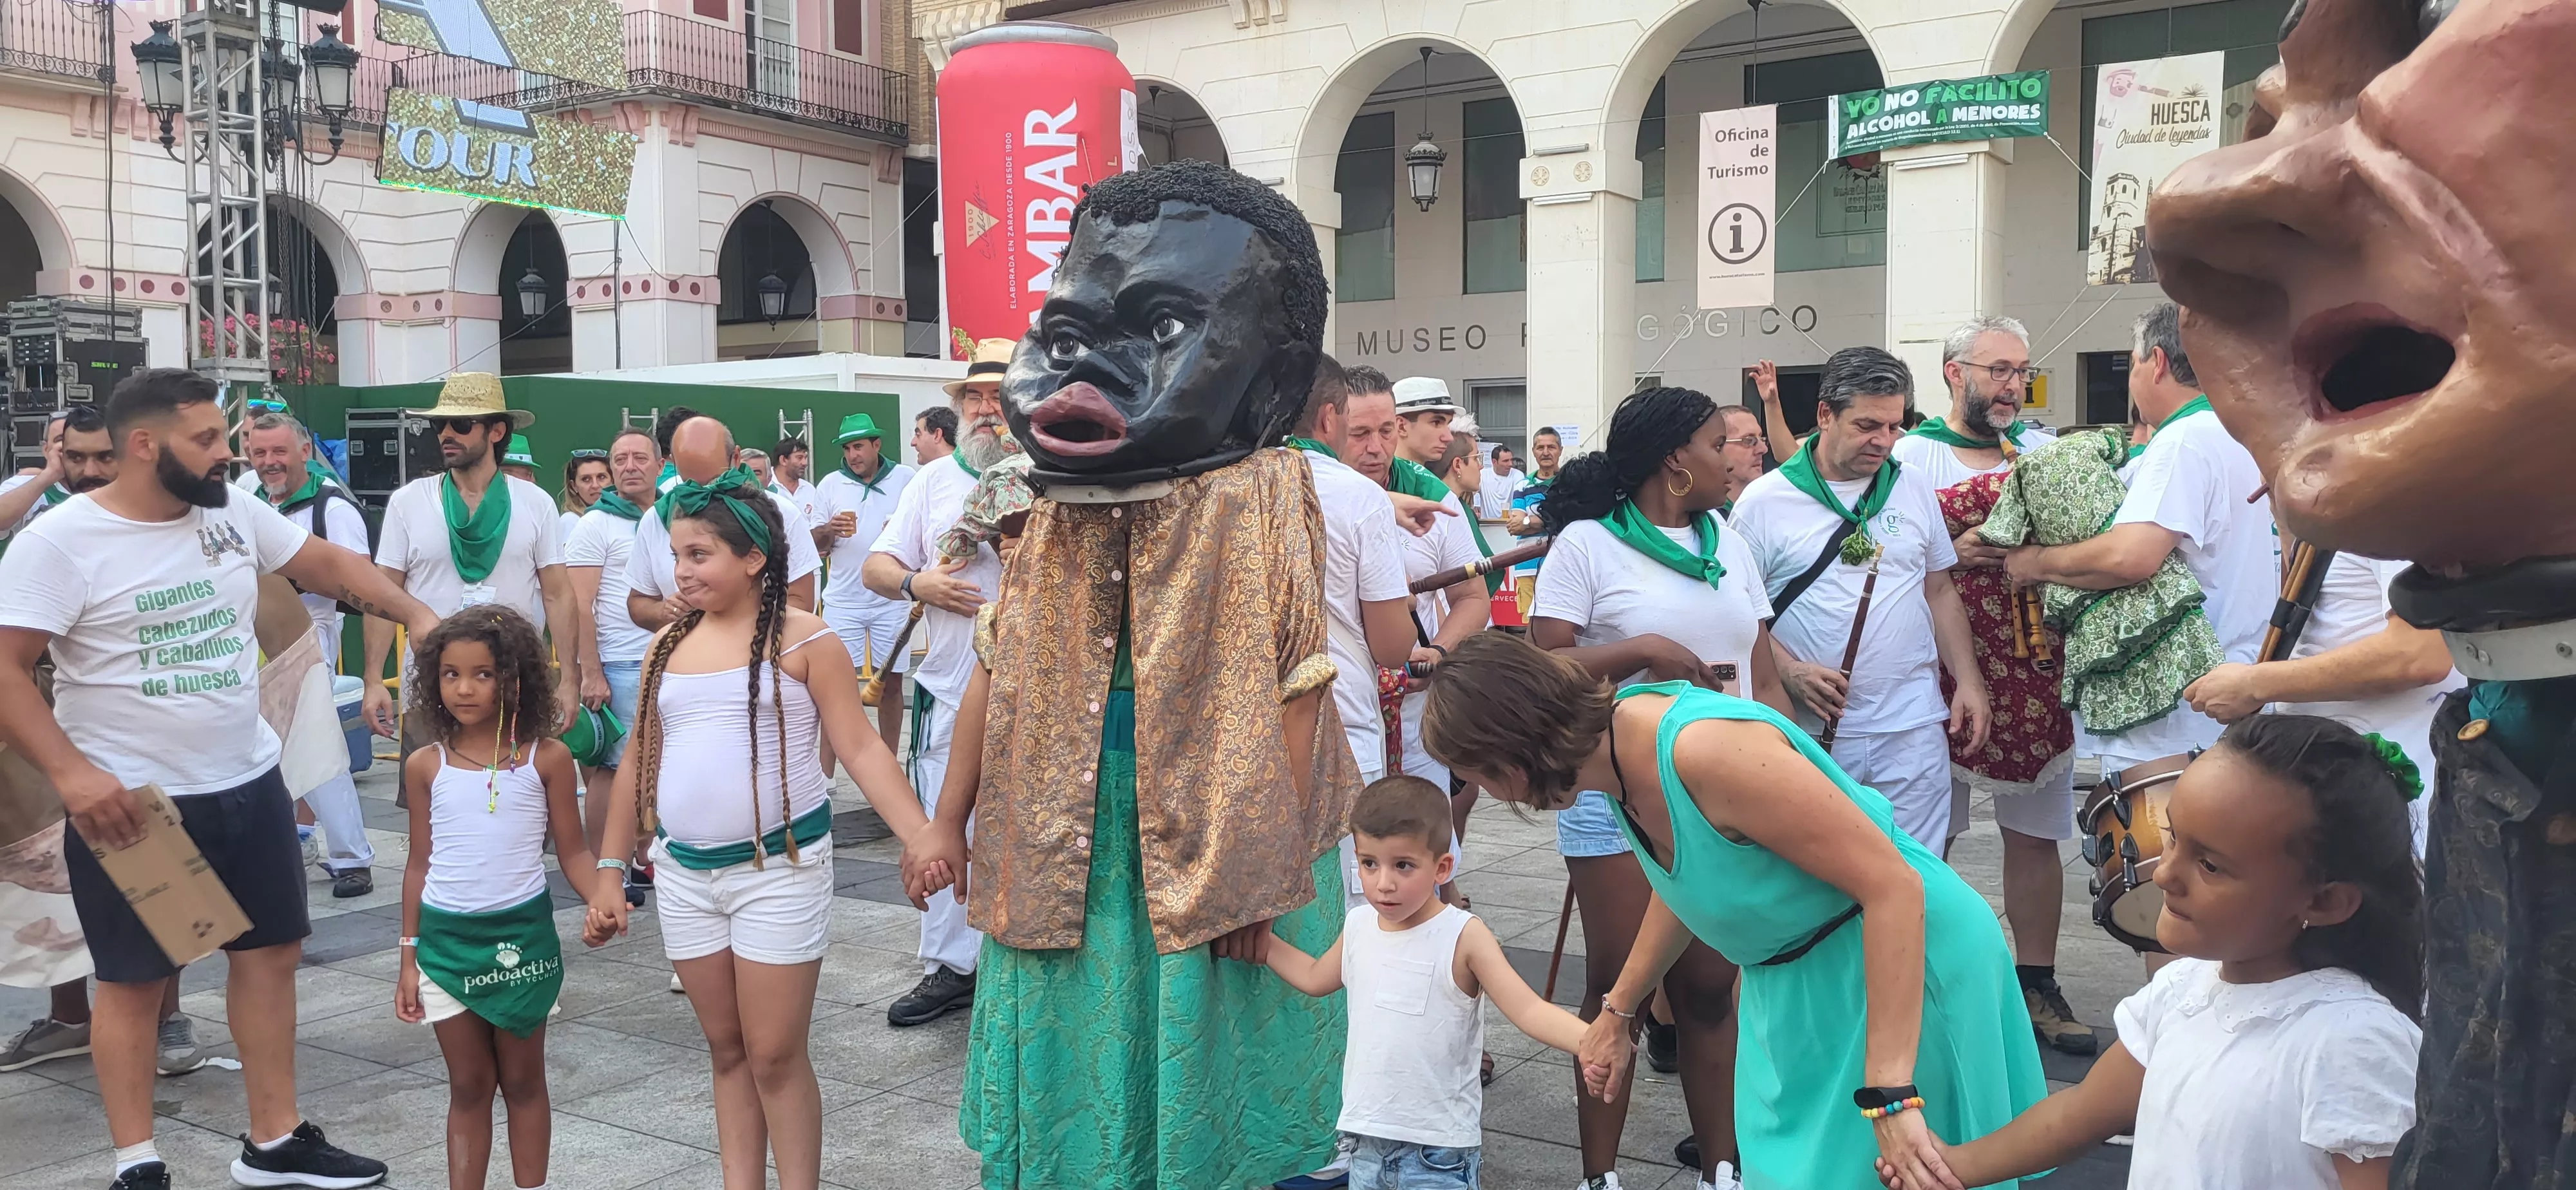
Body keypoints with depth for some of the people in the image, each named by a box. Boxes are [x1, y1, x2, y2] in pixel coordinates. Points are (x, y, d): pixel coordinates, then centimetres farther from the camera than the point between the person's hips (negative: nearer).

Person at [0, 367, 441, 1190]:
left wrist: (415, 613, -2)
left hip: (248, 784, 6)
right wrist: (70, 773, -25)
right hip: (128, 801, -6)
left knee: (271, 951, 11)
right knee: (133, 980, 6)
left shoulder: (236, 514, 1)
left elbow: (328, 563, 11)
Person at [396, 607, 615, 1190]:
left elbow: (572, 851, -2)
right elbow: (420, 863, 6)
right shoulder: (426, 766, 0)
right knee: (468, 1084, 11)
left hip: (521, 934, -1)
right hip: (446, 938, 2)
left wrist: (602, 894, -23)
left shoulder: (546, 759, -6)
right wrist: (408, 957, 7)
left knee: (522, 1079, 11)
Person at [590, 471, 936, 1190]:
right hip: (684, 873, 5)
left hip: (779, 868, -5)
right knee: (726, 1049, 13)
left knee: (775, 1054, -1)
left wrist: (923, 839, -20)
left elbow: (861, 750, -9)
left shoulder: (803, 640, -6)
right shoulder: (668, 644, 8)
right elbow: (638, 762, 13)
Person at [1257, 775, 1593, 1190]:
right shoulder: (1358, 925, 3)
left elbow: (1529, 1010, -21)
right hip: (1366, 1134, 5)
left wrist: (1589, 1039, -39)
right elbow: (1314, 978, 23)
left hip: (1438, 1145, -5)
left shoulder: (1464, 936, -14)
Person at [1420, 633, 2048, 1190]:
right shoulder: (1618, 738, -6)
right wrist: (1618, 1012, 22)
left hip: (1907, 954, -8)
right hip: (1793, 978, 8)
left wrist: (1889, 1095, -32)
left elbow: (1893, 888, -31)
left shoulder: (1704, 748, -33)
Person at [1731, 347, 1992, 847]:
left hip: (1914, 730, 3)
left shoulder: (1915, 490, 11)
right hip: (1813, 733, -3)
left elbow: (1940, 591, 16)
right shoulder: (1764, 501, -3)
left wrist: (1969, 683, 7)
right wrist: (1790, 673, -17)